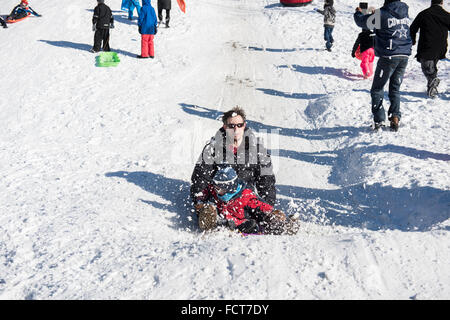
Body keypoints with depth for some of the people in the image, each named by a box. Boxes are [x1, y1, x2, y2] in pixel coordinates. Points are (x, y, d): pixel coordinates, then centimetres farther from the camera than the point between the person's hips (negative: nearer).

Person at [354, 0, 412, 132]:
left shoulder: (382, 14, -10)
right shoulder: (404, 12, 8)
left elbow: (362, 21, 1)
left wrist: (358, 13, 22)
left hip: (389, 57, -6)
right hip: (404, 56, 6)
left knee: (377, 89, 5)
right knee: (395, 88, 16)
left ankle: (379, 121, 0)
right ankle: (395, 117, 5)